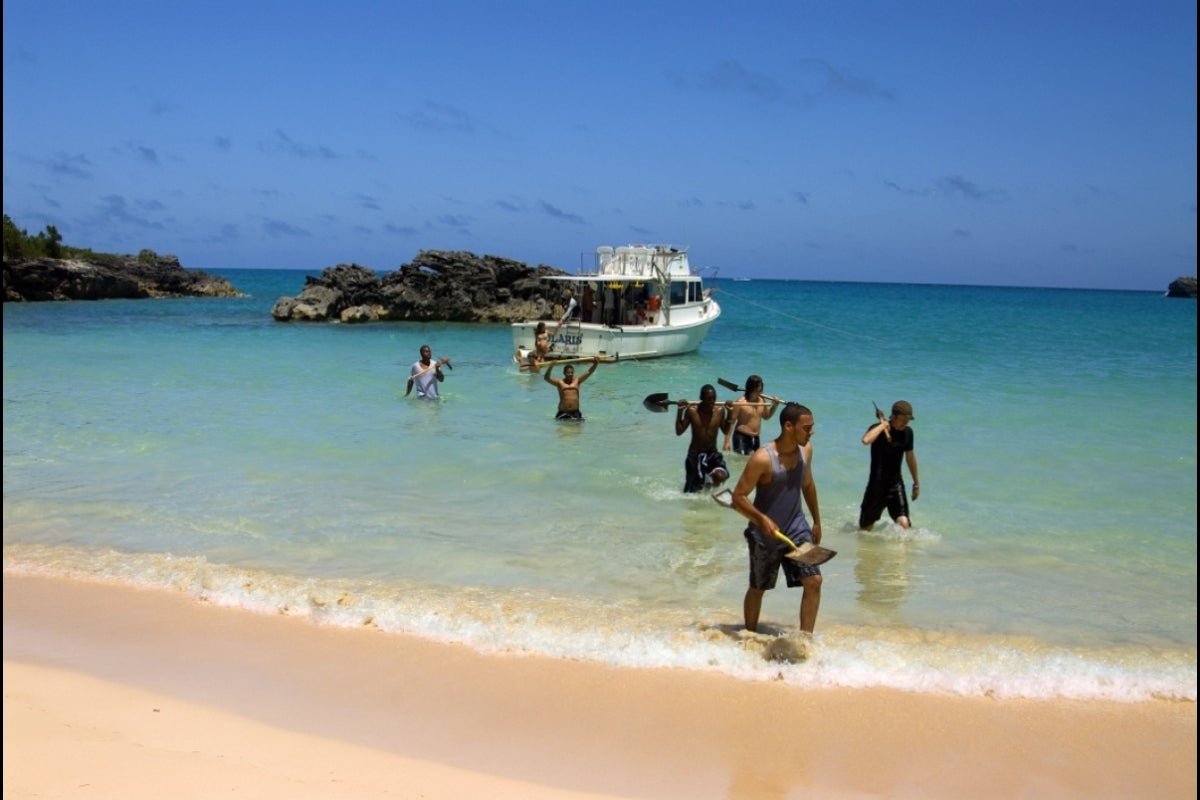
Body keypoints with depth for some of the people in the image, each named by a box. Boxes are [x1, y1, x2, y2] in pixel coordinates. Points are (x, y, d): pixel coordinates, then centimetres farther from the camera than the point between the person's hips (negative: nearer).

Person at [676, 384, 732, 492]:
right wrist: (680, 411, -20)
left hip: (712, 453, 1)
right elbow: (679, 432, -11)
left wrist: (729, 412, -6)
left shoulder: (720, 410, -6)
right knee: (691, 492, 5)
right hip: (695, 454, -1)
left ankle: (708, 482, 6)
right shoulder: (691, 410, -12)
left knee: (720, 476, -28)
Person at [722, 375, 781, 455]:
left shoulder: (762, 400, 4)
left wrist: (775, 405, 4)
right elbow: (731, 422, -12)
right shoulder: (740, 402, -15)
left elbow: (766, 416, 22)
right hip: (741, 438, -7)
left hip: (755, 438, 7)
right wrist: (727, 442, -16)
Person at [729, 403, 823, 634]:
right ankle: (750, 637, 32)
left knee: (813, 581, -7)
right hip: (765, 534, -5)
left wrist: (817, 521, 19)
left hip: (796, 528, 5)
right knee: (757, 588, 12)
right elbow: (738, 497, -21)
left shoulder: (806, 450, -4)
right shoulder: (762, 458, -24)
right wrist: (761, 519, -35)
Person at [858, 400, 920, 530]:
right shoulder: (878, 429, -15)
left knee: (904, 523, -17)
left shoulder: (907, 432, 1)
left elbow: (910, 457, 16)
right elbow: (866, 440, -39)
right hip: (877, 484, -3)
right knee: (866, 528, 10)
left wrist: (916, 483, 23)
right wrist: (883, 424, -28)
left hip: (896, 483, 3)